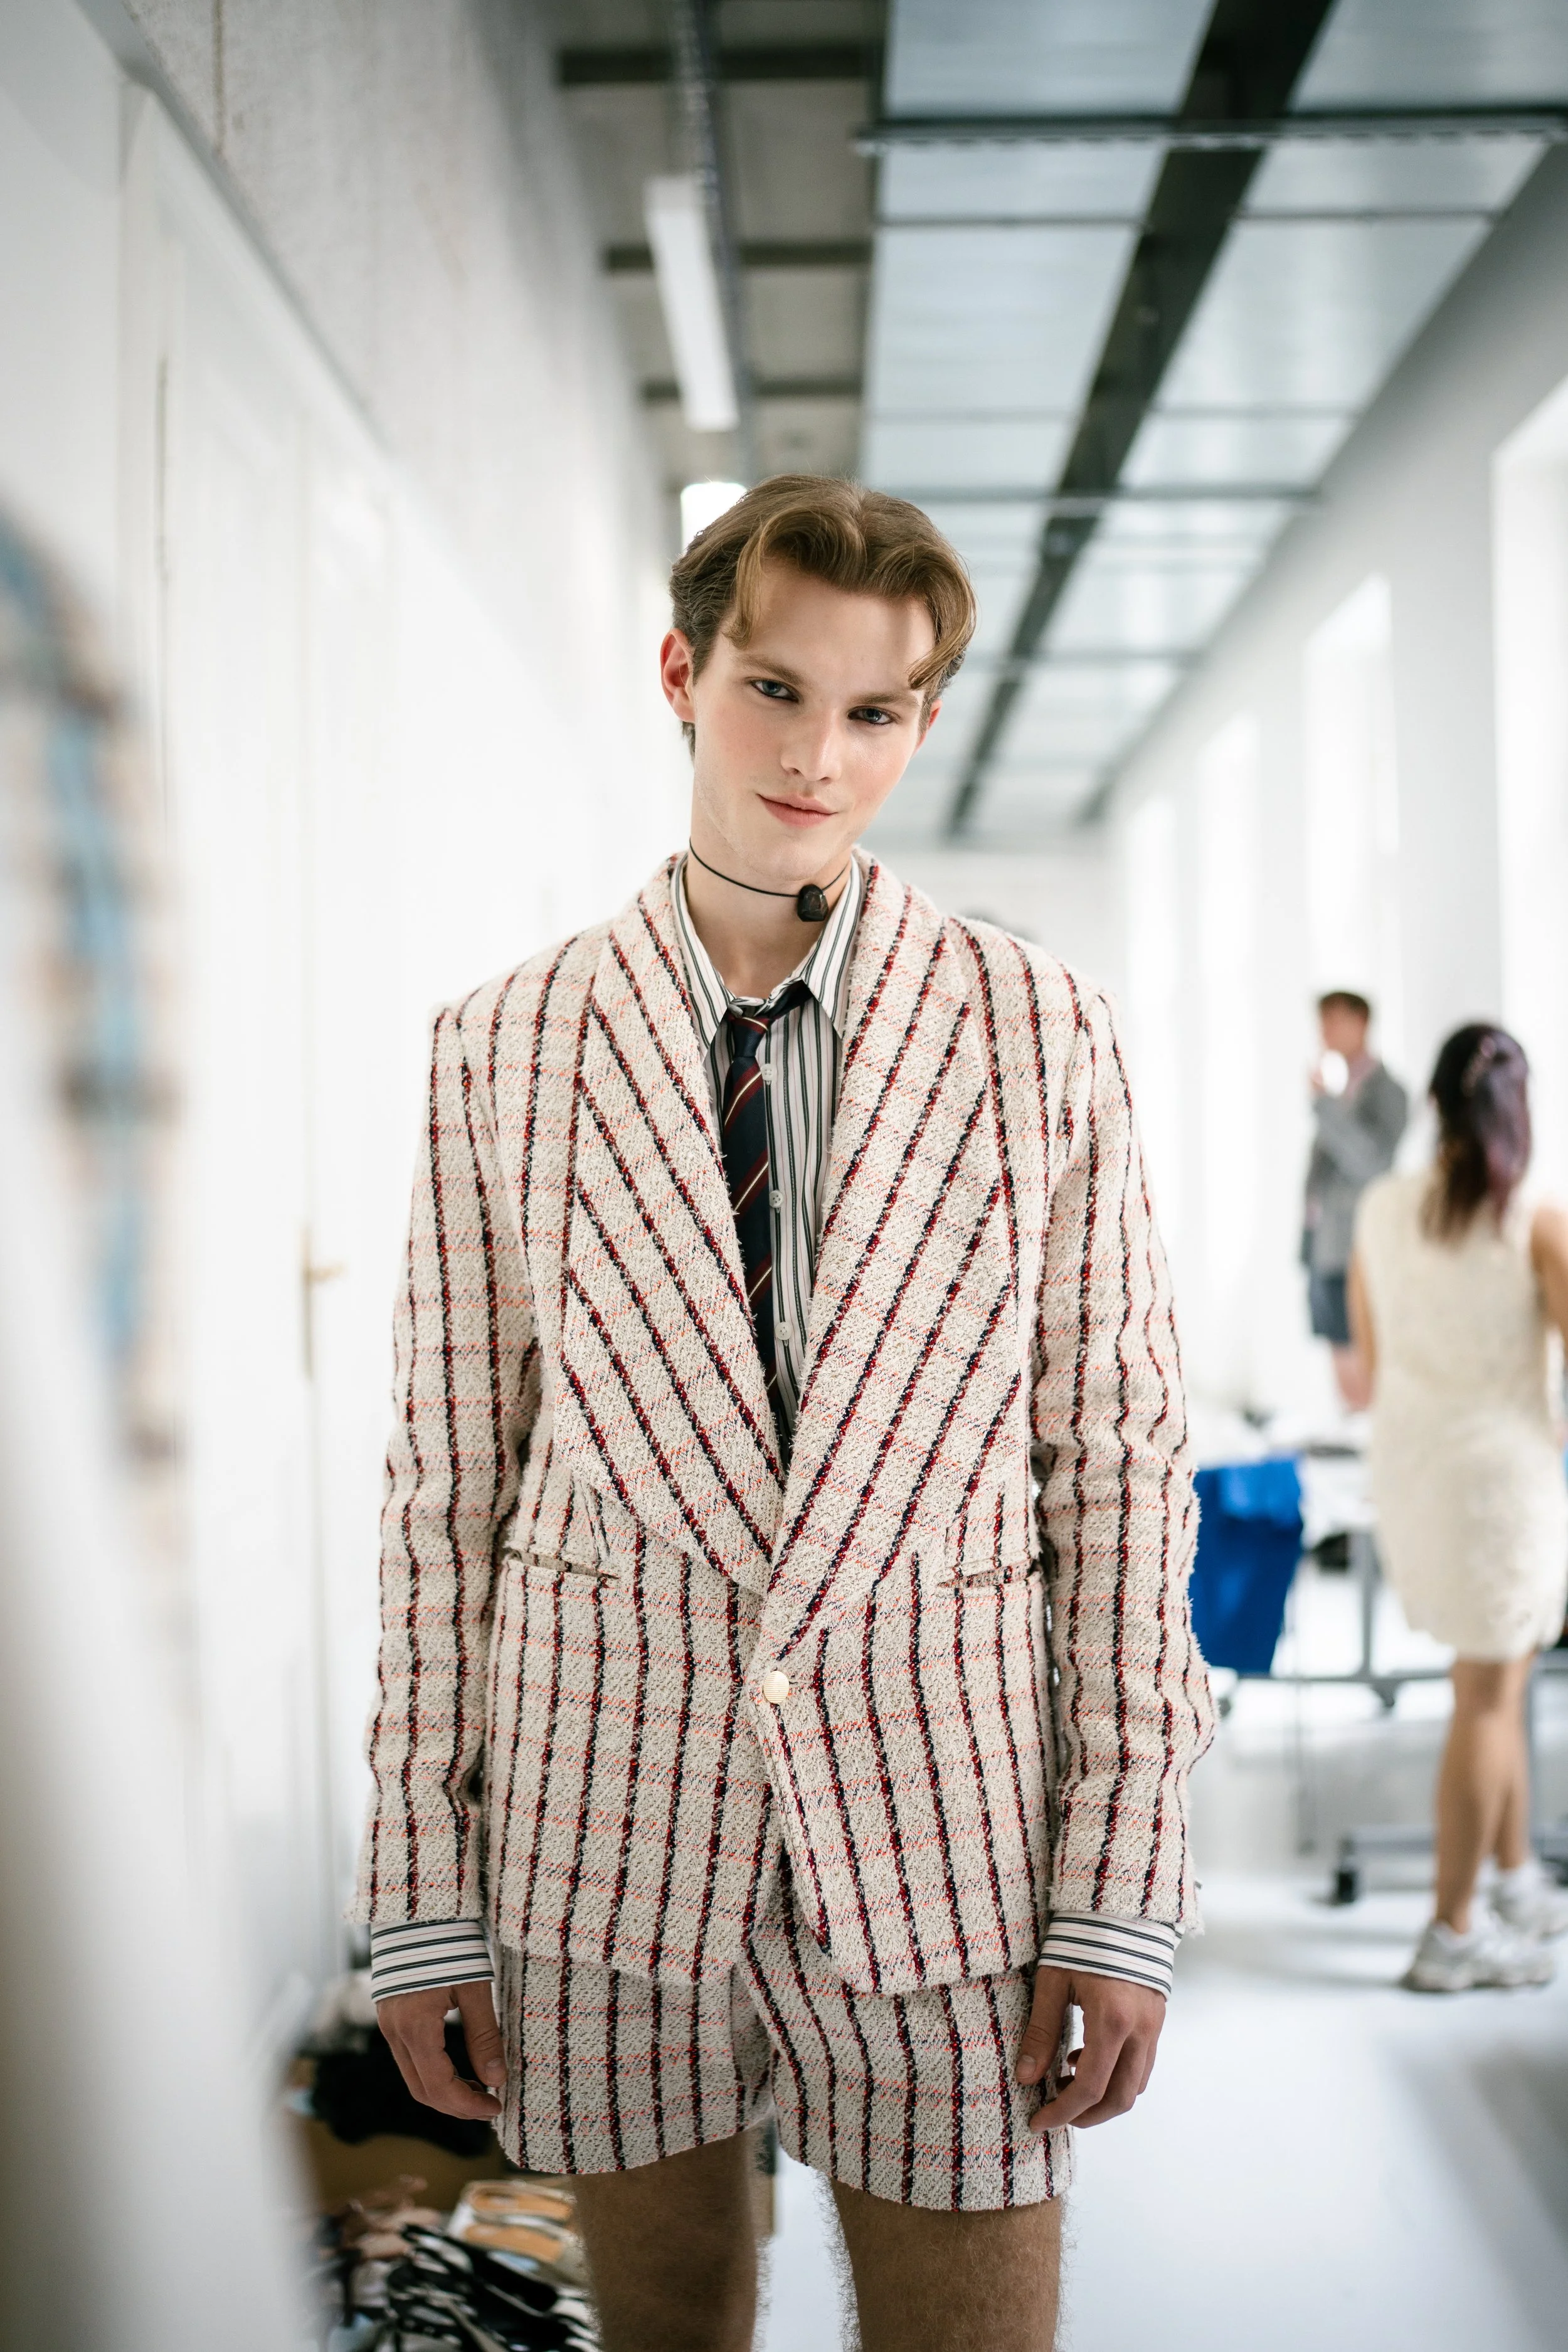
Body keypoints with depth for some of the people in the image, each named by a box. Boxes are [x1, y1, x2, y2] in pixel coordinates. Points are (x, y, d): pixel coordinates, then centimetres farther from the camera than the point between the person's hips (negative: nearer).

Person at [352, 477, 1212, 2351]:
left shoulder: (1037, 1032, -1)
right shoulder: (501, 1051, 0)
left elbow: (1120, 1461, -1)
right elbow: (448, 1476, 2)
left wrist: (1123, 1891, -5)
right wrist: (420, 1894, 1)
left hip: (940, 1851, -1)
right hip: (607, 1843, 1)